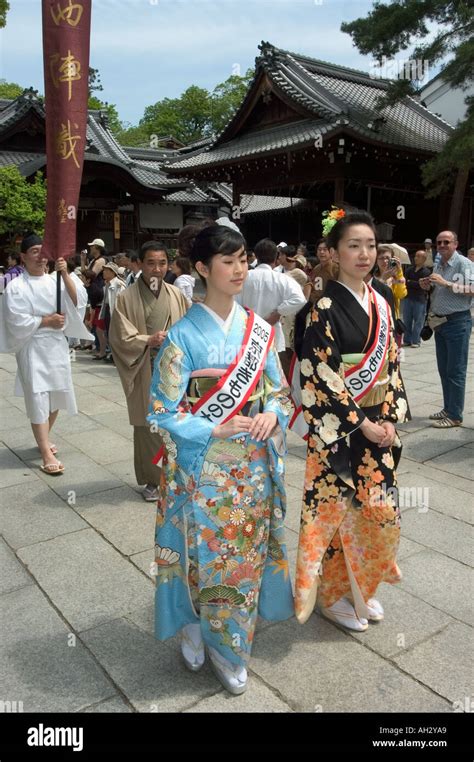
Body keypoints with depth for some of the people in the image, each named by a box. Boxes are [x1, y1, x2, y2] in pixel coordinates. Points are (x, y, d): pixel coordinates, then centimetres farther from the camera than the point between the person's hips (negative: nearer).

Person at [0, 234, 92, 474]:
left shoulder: (55, 281, 4)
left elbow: (78, 301, -9)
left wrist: (65, 275, -17)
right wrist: (47, 321, -15)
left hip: (57, 345, 5)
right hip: (32, 349, -5)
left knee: (56, 396, 14)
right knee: (38, 400, -7)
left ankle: (43, 439, 36)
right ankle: (47, 454, -3)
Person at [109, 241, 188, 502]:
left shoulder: (176, 295, 5)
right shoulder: (126, 297, -4)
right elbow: (120, 337, -5)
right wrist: (149, 340, -18)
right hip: (144, 373, -2)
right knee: (147, 426, 5)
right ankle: (152, 480, 20)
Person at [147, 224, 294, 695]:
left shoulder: (258, 329, 1)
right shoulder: (184, 335, -12)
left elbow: (277, 389, 9)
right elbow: (163, 412, -10)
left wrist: (272, 413, -12)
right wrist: (215, 430, -19)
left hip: (253, 466, 4)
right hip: (204, 468, -4)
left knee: (247, 550, 15)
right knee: (206, 552, 9)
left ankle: (229, 645, 38)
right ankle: (196, 630, 38)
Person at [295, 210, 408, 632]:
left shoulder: (381, 305, 8)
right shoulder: (325, 308, -13)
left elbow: (392, 366, 9)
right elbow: (322, 376, -17)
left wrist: (391, 418, -2)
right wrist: (362, 424, -15)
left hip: (379, 425, 7)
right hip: (340, 428, -6)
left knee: (378, 510, 15)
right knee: (337, 508, 6)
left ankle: (362, 587, 37)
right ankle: (333, 594, 28)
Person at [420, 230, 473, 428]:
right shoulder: (437, 265, 13)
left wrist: (445, 283, -25)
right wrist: (428, 287, 1)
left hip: (457, 322, -8)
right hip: (440, 322, 8)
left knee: (455, 371, -3)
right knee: (444, 369, 13)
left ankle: (455, 416, 4)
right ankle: (448, 408, 24)